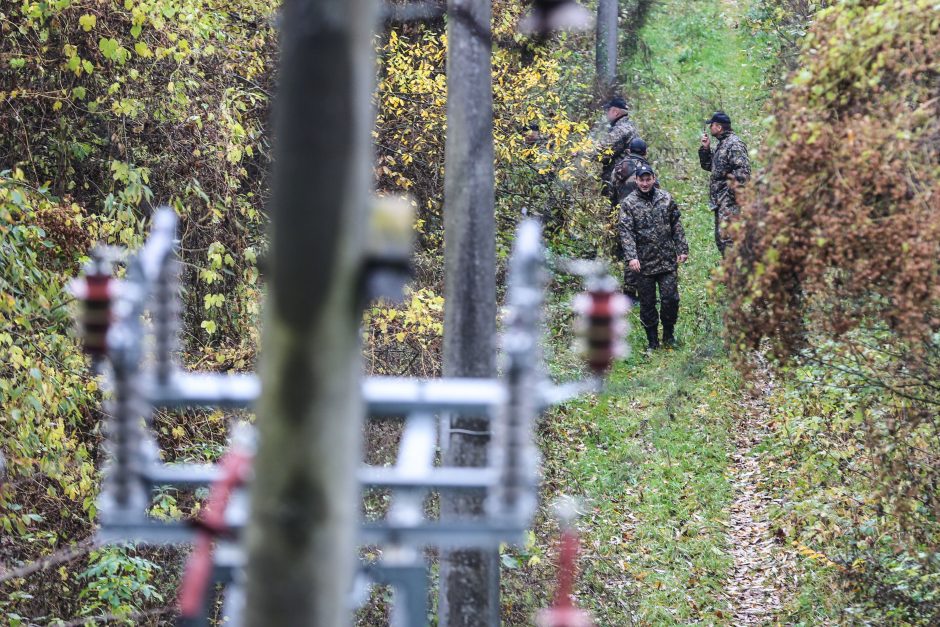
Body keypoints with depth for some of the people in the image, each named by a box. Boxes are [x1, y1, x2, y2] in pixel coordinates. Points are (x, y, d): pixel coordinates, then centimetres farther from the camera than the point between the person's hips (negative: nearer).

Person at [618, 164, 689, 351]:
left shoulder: (666, 198, 5)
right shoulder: (629, 203, -4)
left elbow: (677, 226, 10)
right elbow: (626, 231, -10)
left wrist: (682, 250, 5)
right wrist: (631, 256, -21)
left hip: (668, 260, 2)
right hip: (644, 262, -1)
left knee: (670, 299, -1)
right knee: (647, 303, 6)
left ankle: (669, 335, 19)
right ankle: (652, 340, 17)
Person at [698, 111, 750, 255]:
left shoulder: (734, 144, -12)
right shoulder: (721, 144, 18)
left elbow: (744, 170, -20)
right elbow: (708, 166, 27)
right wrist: (705, 148, 13)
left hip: (730, 200, -10)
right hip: (720, 200, 10)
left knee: (726, 237, -17)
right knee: (720, 239, 13)